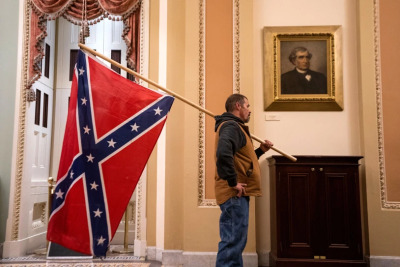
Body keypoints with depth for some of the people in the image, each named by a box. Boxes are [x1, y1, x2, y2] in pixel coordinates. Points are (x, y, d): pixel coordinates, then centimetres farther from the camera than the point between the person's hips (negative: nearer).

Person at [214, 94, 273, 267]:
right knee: (233, 242, -7)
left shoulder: (235, 126, 22)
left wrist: (260, 150, 16)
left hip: (237, 195, 11)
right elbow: (223, 154, -30)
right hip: (234, 195, -11)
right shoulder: (231, 126, -11)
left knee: (234, 241, 16)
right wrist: (233, 182, -25)